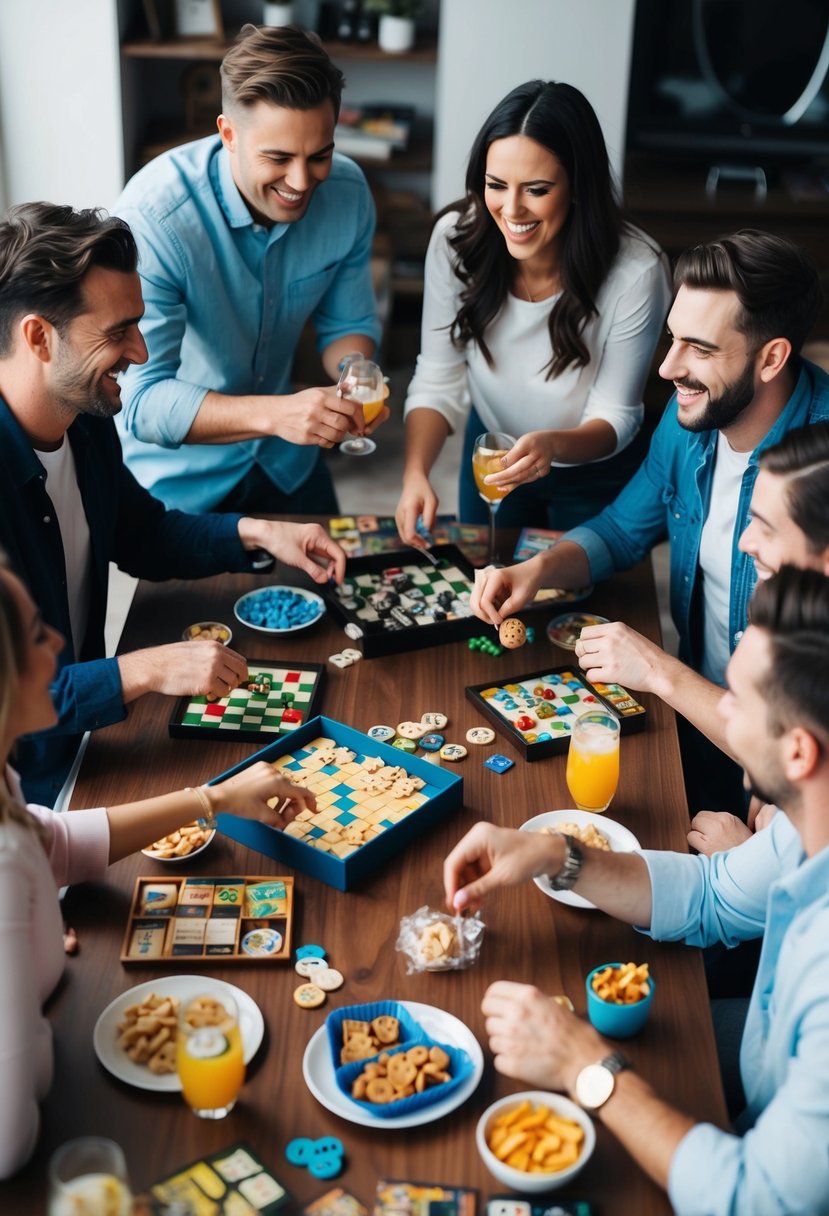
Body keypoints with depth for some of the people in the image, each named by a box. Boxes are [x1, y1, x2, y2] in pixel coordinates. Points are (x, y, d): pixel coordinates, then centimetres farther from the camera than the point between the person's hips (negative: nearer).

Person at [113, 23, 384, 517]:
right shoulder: (153, 217, -30)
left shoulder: (348, 190, -14)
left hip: (286, 462, 5)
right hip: (174, 476, -5)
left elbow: (348, 322, 0)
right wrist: (275, 413, -45)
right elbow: (142, 400, -31)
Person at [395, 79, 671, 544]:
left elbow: (616, 416, -23)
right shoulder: (456, 239, -23)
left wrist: (555, 444, -44)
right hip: (490, 454, 3)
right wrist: (415, 473, -34)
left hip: (595, 474, -2)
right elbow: (438, 383, -17)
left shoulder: (636, 272, -32)